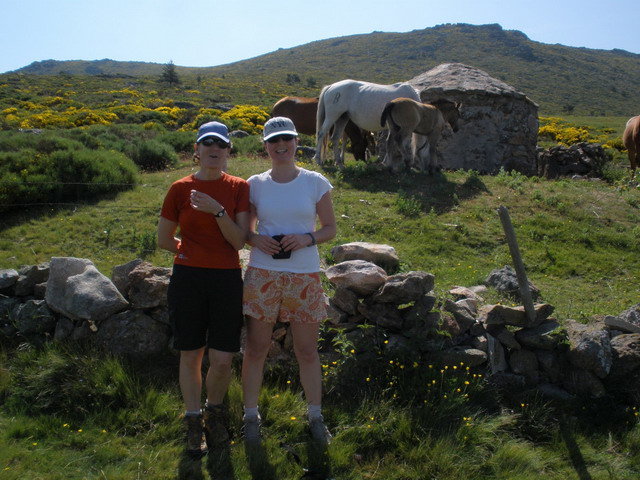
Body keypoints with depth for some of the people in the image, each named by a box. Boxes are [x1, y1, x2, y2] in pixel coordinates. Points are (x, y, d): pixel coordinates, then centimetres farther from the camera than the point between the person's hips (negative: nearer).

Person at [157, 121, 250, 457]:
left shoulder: (238, 188, 0)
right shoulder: (180, 189, 0)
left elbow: (239, 242, -8)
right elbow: (164, 240, 8)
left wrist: (218, 211, -20)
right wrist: (194, 251, 4)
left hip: (226, 280, 0)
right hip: (188, 279, 0)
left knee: (222, 359, 1)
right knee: (191, 355, 9)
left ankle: (215, 410, 32)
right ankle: (193, 421, 29)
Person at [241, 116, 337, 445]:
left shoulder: (315, 183, 0)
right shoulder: (255, 184, 3)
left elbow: (330, 228, 4)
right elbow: (244, 231, 10)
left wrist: (306, 238, -15)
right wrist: (257, 239, -13)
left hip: (304, 276, 0)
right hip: (262, 274, 1)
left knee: (307, 351, 8)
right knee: (256, 348, 7)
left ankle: (315, 416, 27)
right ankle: (251, 415, 26)